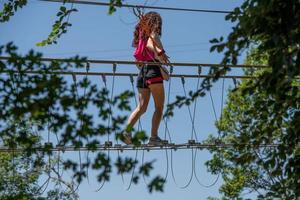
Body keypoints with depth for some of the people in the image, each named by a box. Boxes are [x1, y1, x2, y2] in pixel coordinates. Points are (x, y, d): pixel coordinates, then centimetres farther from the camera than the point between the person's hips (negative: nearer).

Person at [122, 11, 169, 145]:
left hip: (141, 73, 7)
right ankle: (154, 136, -11)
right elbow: (150, 44, -20)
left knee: (141, 107, 4)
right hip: (153, 70, -6)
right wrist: (160, 52, -36)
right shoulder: (153, 33, 1)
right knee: (159, 107, -2)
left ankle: (126, 130, -14)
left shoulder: (141, 35, 21)